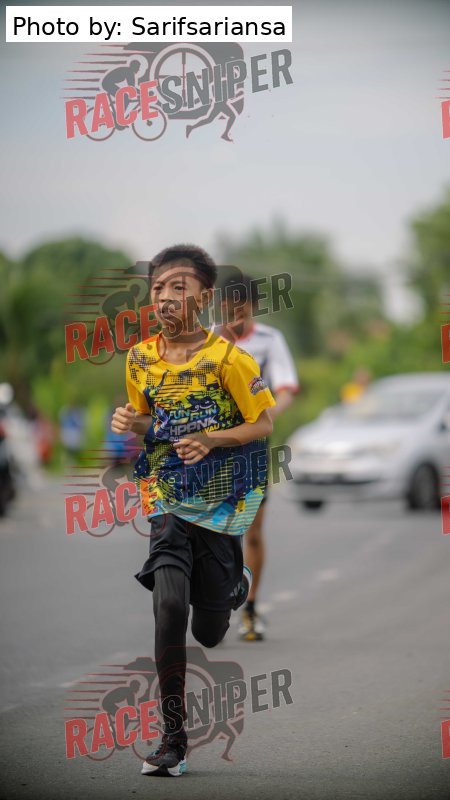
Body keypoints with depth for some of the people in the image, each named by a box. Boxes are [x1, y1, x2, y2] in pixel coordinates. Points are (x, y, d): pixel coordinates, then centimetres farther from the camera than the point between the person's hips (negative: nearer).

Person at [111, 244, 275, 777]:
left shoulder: (227, 359, -12)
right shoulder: (140, 358, 2)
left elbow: (264, 425, -8)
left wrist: (210, 440, -23)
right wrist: (130, 422, -5)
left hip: (221, 503, -2)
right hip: (168, 502, 3)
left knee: (209, 635, 4)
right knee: (169, 604, -21)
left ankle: (234, 582, 44)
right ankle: (173, 738, -14)